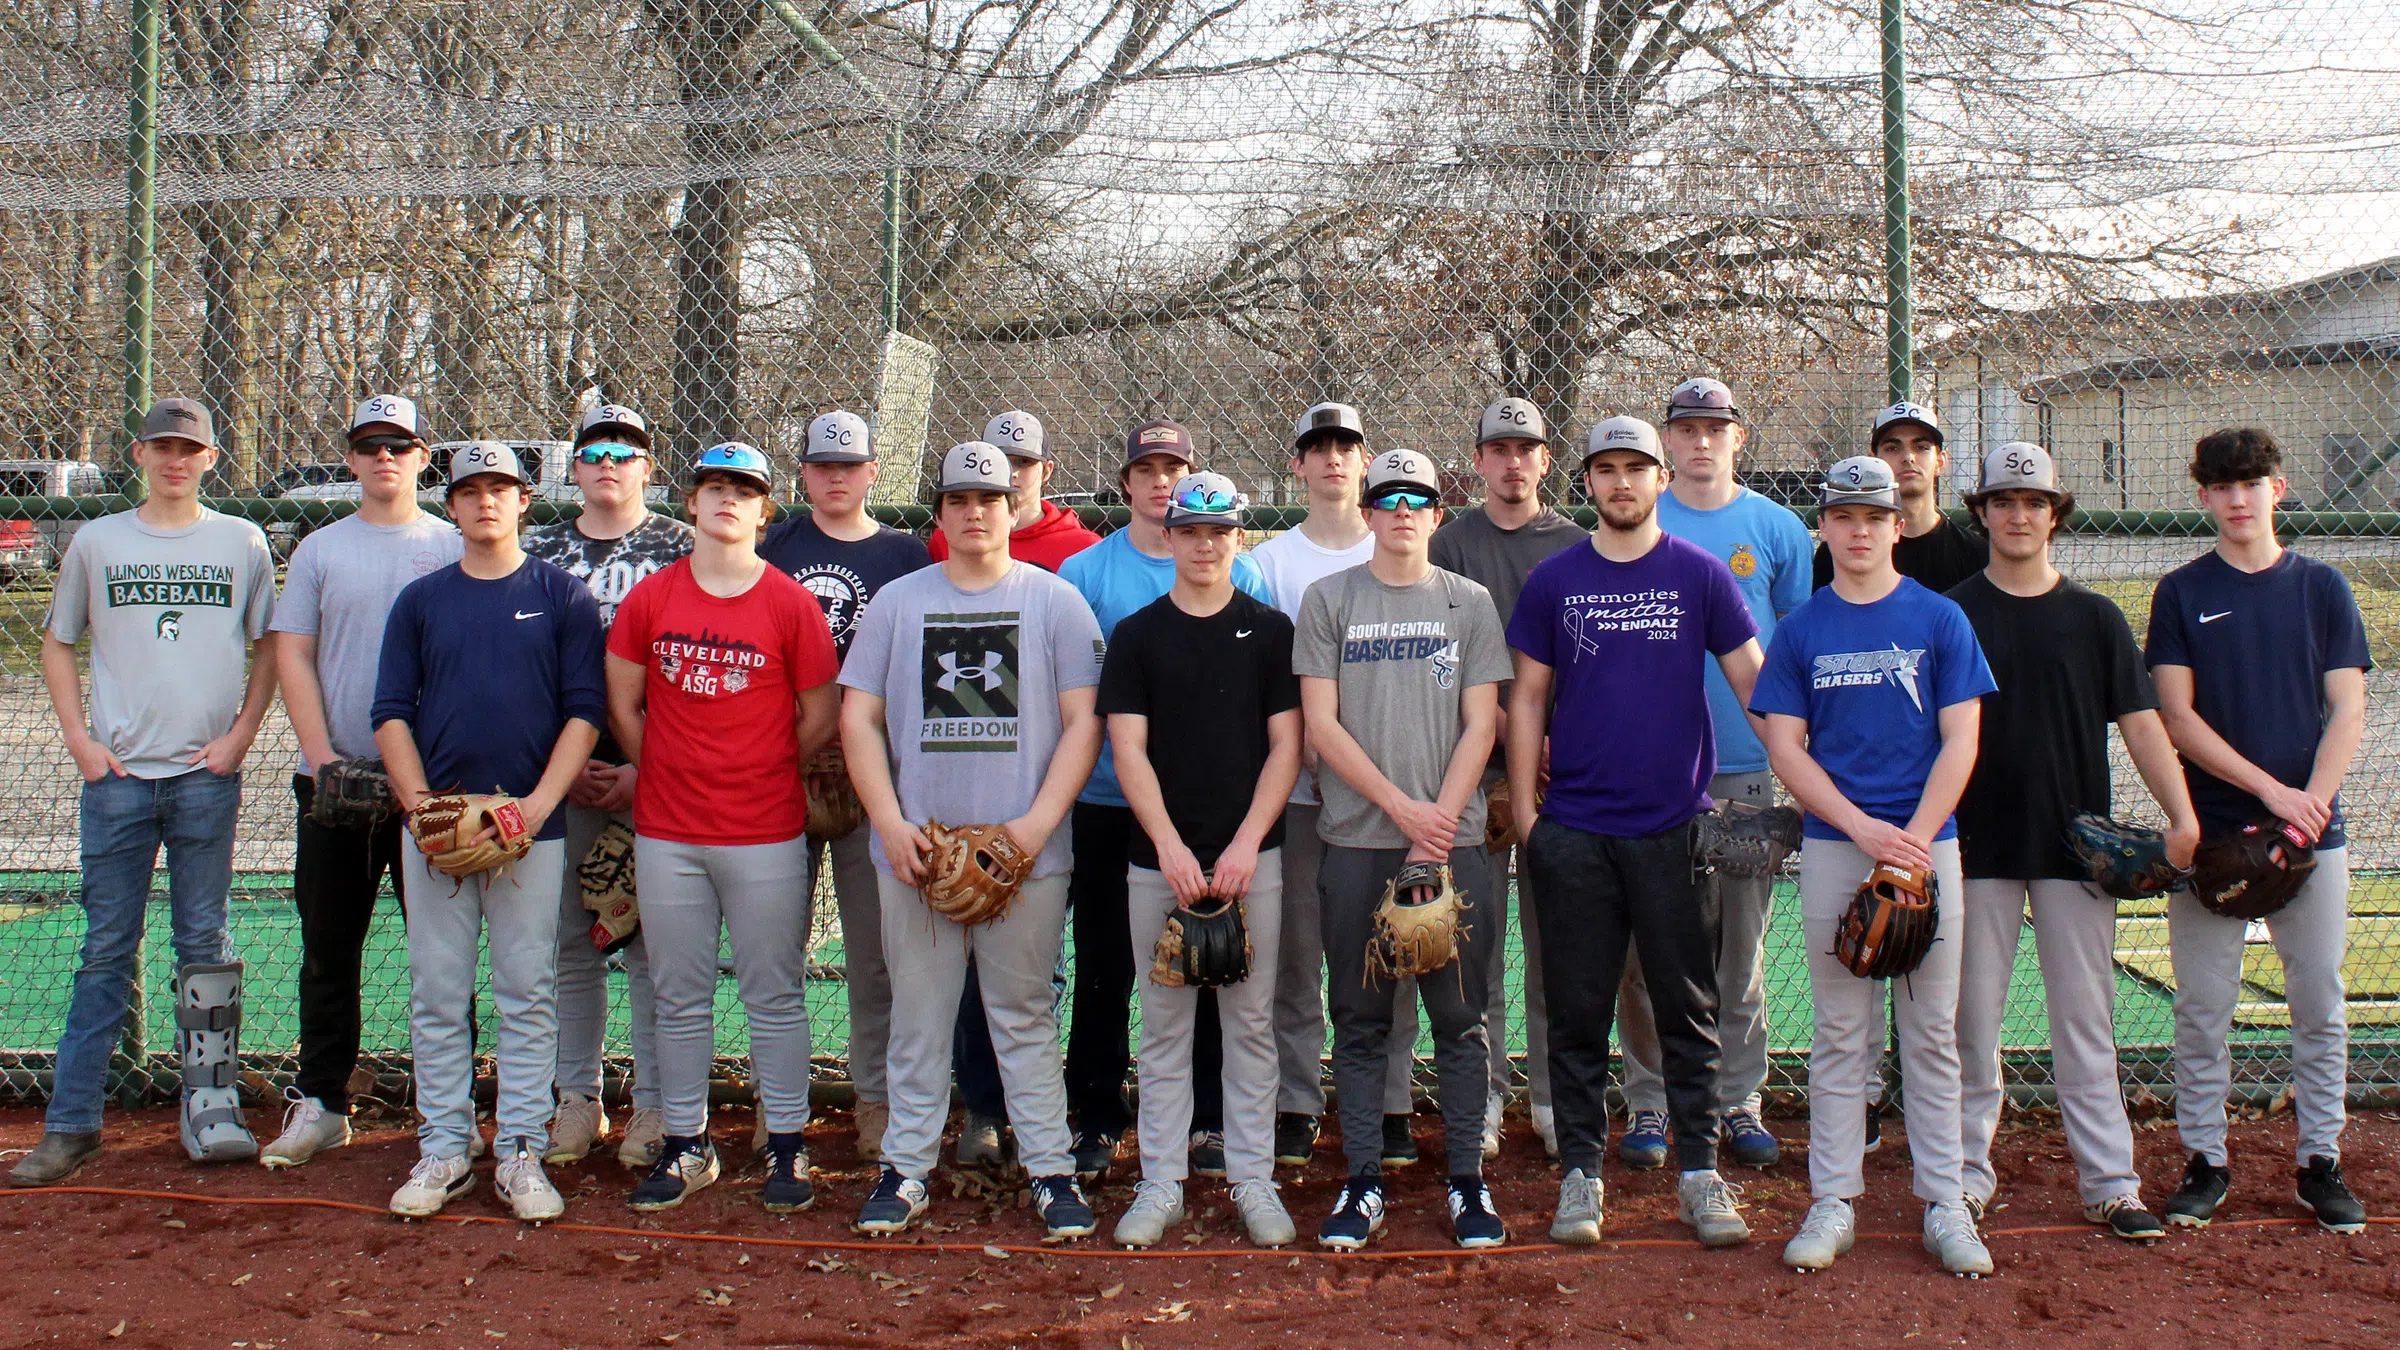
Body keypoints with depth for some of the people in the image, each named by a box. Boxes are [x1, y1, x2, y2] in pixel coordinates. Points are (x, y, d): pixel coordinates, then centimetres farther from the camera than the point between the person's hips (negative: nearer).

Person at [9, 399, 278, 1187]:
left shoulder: (242, 543, 7)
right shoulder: (97, 541, 8)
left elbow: (269, 647, 10)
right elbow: (58, 643, 13)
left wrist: (241, 734, -2)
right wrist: (78, 738, 1)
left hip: (208, 775, 0)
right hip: (117, 773, 1)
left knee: (205, 944, 4)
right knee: (106, 947, 3)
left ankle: (211, 1111, 11)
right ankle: (71, 1126, 8)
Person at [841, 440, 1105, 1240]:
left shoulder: (1056, 602, 5)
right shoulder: (897, 602, 10)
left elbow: (1082, 722, 0)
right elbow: (859, 718, 7)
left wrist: (1036, 825, -11)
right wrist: (891, 825, -6)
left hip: (1027, 853, -1)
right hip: (914, 852, 2)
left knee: (1024, 1015, 5)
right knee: (918, 1016, 7)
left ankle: (1050, 1168, 12)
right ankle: (906, 1167, 16)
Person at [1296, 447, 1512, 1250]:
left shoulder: (1470, 603, 9)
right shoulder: (1329, 601, 7)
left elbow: (1480, 725, 3)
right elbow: (1321, 722, 0)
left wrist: (1439, 824, -8)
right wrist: (1402, 807, -9)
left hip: (1453, 839, 0)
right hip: (1355, 843, 0)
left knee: (1459, 1017, 3)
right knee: (1360, 1019, 5)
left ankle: (1467, 1180, 12)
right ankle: (1363, 1183, 12)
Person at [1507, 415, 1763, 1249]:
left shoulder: (1700, 575, 3)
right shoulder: (1553, 583, 6)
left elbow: (1754, 681, 3)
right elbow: (1528, 699, 8)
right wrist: (1525, 810, 1)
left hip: (1676, 827, 0)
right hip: (1574, 831, 1)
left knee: (1687, 1008, 6)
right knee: (1579, 1011, 6)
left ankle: (1700, 1172, 15)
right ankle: (1580, 1173, 16)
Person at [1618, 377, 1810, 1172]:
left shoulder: (1778, 529, 7)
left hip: (1746, 768, 1)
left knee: (1741, 945, 7)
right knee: (1645, 944, 1)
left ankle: (1739, 1102, 17)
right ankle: (1648, 1103, 11)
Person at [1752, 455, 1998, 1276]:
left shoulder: (1940, 620, 4)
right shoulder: (1800, 630, 6)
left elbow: (1959, 743, -1)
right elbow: (1786, 748, 1)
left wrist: (1913, 842, -12)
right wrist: (1866, 830, -11)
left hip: (1927, 842, 0)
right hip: (1832, 846, 1)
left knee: (1932, 1033, 4)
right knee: (1840, 1035, 5)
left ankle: (1944, 1202, 12)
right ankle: (1834, 1201, 11)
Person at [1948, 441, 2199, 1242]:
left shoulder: (2094, 616, 7)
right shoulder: (1952, 614, 3)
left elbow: (2139, 722, 3)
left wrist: (2181, 815, -12)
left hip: (2076, 844, 1)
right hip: (1979, 845, -1)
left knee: (2086, 1018, 5)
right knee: (1973, 1017, 3)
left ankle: (2109, 1180, 11)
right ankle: (1968, 1171, 13)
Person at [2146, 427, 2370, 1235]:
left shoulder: (2322, 588, 8)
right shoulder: (2181, 593, 4)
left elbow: (2348, 712, 2)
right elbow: (2177, 719, -3)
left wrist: (2312, 801, -12)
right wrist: (2271, 789, -13)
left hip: (2313, 832, 1)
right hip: (2210, 830, -1)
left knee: (2320, 1006, 5)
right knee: (2202, 1009, 2)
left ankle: (2321, 1161, 17)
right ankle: (2205, 1160, 13)